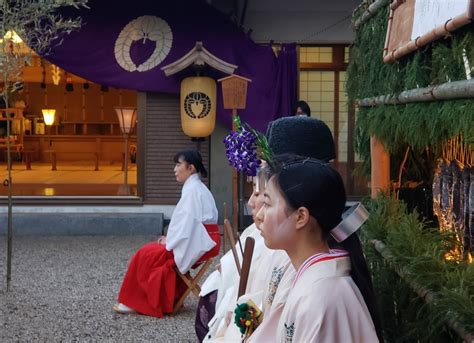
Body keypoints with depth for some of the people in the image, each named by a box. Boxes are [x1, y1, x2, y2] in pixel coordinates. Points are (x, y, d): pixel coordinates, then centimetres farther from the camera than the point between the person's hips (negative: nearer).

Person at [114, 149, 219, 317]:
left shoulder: (193, 190, -14)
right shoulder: (195, 187, 17)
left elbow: (188, 222, -20)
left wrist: (169, 241, -10)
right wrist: (170, 238, 7)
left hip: (198, 244, -10)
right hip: (201, 241, 10)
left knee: (147, 254, -9)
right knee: (150, 250, 8)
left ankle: (135, 302, 0)